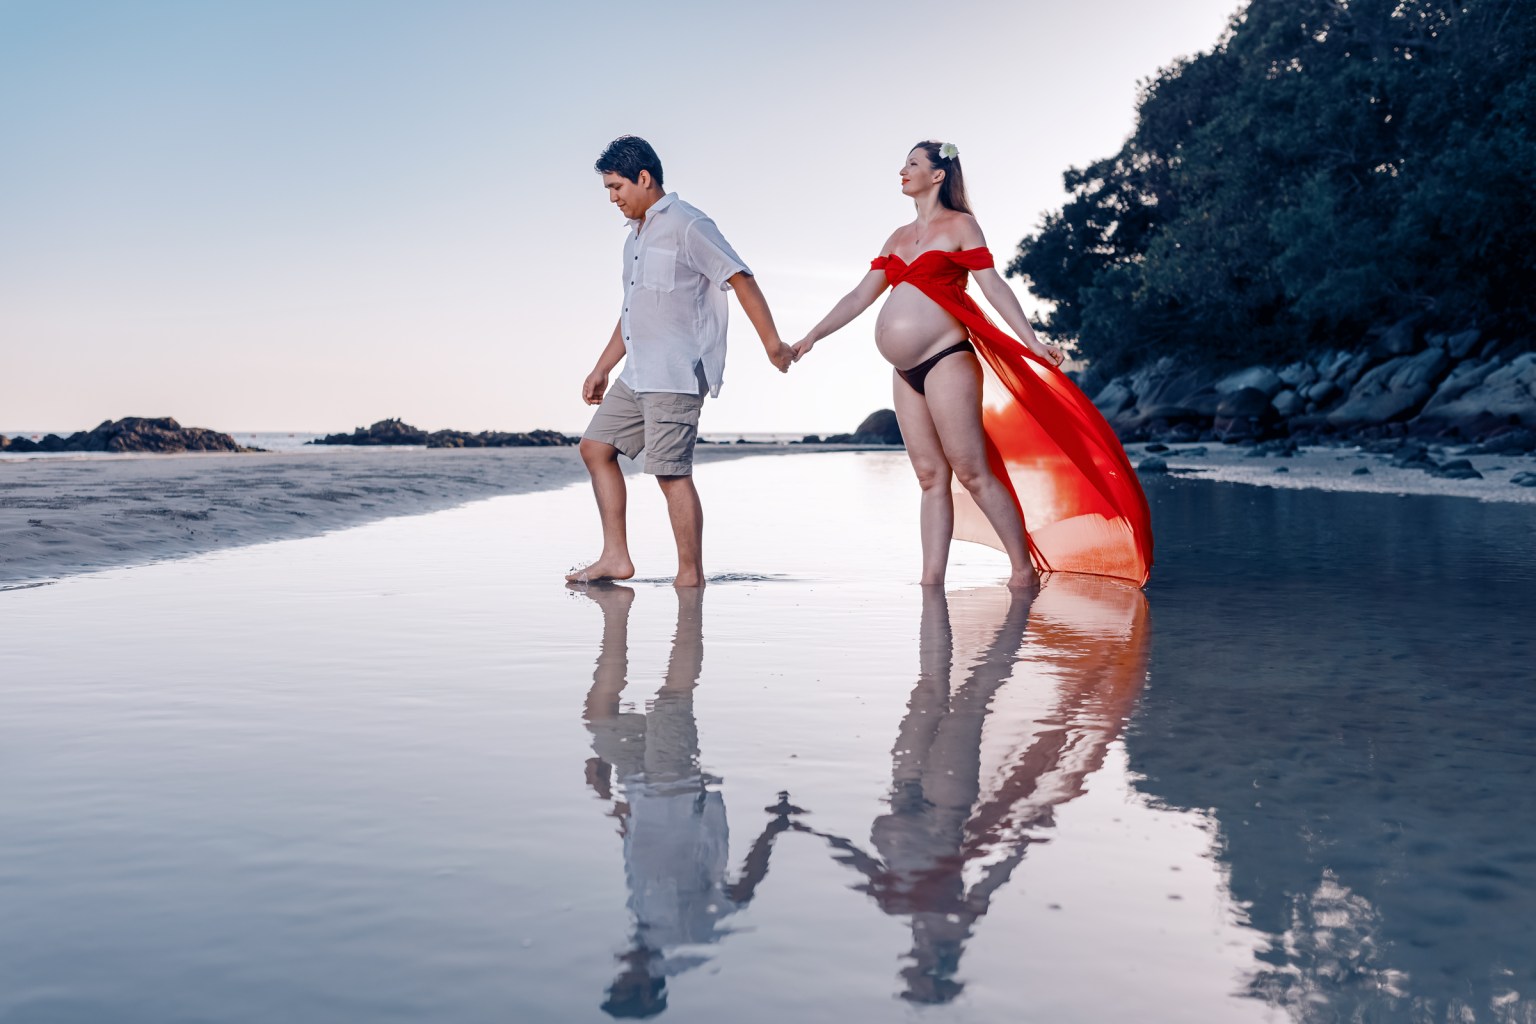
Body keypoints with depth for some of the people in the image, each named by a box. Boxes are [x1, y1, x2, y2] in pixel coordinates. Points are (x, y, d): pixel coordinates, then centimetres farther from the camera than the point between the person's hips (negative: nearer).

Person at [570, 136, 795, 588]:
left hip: (676, 375, -10)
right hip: (638, 375, 10)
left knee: (671, 471, -10)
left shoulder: (687, 225, -9)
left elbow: (741, 279, -14)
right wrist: (601, 369, 26)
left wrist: (771, 342, -21)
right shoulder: (636, 237, 20)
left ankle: (691, 575, -2)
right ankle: (616, 557, 12)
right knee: (596, 448, 9)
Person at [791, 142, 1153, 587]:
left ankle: (1024, 569, -1)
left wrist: (1032, 341, -15)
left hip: (945, 362, -6)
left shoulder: (959, 225, 1)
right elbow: (860, 296, 21)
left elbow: (993, 286, -6)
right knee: (930, 476, 5)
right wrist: (812, 337, 20)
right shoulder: (898, 237, 19)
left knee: (971, 472, -9)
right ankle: (931, 580, 5)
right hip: (907, 373, 7)